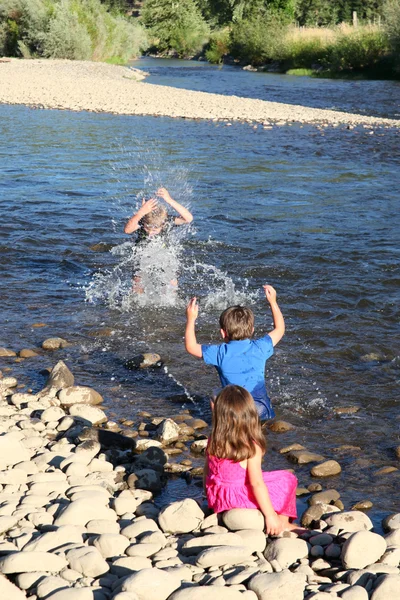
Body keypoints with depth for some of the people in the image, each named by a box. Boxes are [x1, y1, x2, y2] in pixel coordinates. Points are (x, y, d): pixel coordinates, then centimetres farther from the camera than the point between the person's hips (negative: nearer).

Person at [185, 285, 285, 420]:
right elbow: (279, 329, 17)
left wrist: (191, 319, 9)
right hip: (262, 410, 3)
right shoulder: (259, 348, 0)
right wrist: (273, 302, 22)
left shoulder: (221, 353, -7)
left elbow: (191, 347, 3)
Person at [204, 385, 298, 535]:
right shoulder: (252, 447, -21)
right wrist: (270, 516, -17)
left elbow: (207, 471, 6)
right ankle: (283, 523, 9)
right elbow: (257, 483, -23)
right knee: (286, 479, 9)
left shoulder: (212, 442, -6)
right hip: (242, 499, -6)